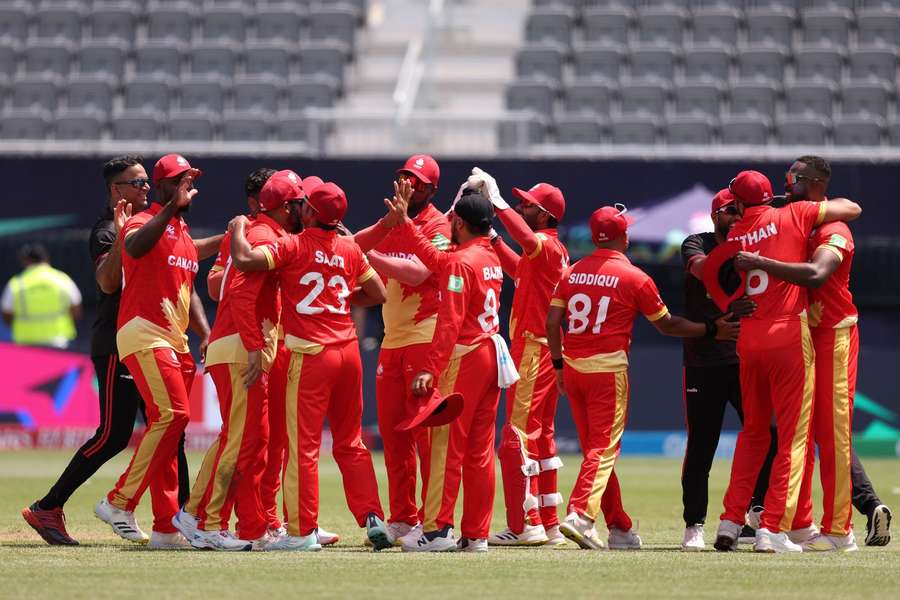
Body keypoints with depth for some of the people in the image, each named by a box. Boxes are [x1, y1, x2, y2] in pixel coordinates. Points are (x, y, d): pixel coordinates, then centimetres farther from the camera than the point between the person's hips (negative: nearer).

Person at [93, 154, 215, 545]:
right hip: (143, 335, -9)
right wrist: (171, 206, -33)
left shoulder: (184, 233, 22)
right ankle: (120, 503, -15)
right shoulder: (145, 223, -6)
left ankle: (167, 525, 10)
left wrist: (206, 334, 13)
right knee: (171, 415, -20)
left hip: (175, 343, 9)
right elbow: (134, 247, -31)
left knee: (167, 425, 8)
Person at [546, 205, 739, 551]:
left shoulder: (572, 273, 8)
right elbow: (667, 325, 1)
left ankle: (618, 526, 19)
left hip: (573, 367, 6)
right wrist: (712, 330, 10)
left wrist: (559, 364, 15)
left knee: (593, 447, 13)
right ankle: (580, 514, -24)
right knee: (604, 448, -6)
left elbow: (552, 322, 5)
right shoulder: (634, 278, -6)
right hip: (608, 369, -6)